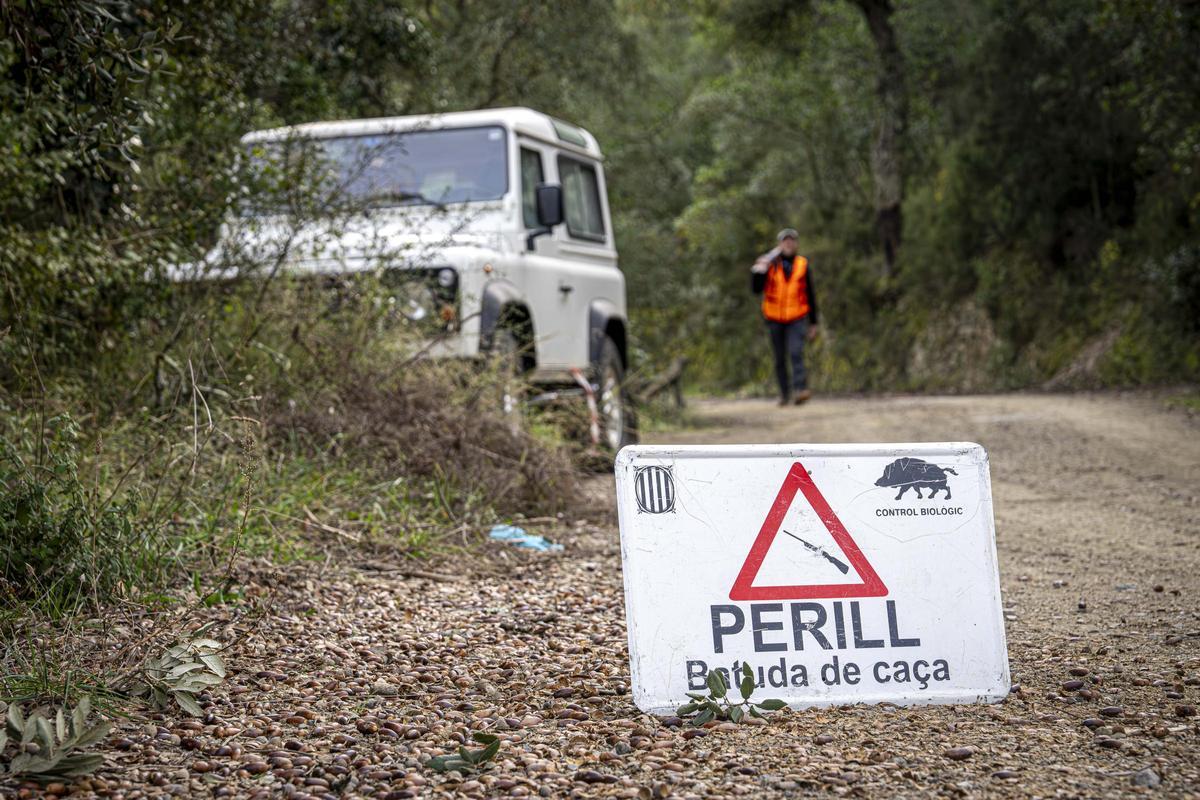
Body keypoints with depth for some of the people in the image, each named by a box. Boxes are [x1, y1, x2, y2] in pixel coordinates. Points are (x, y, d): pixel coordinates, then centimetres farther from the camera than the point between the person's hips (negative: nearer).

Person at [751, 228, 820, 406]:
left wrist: (813, 324, 8)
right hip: (775, 319, 1)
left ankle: (801, 391, -30)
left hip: (797, 319, -1)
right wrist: (758, 272, -26)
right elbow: (756, 289, -7)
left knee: (796, 353, -20)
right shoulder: (769, 264, -1)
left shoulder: (803, 265, 2)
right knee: (780, 359, 8)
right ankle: (784, 394, 19)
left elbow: (810, 296, 8)